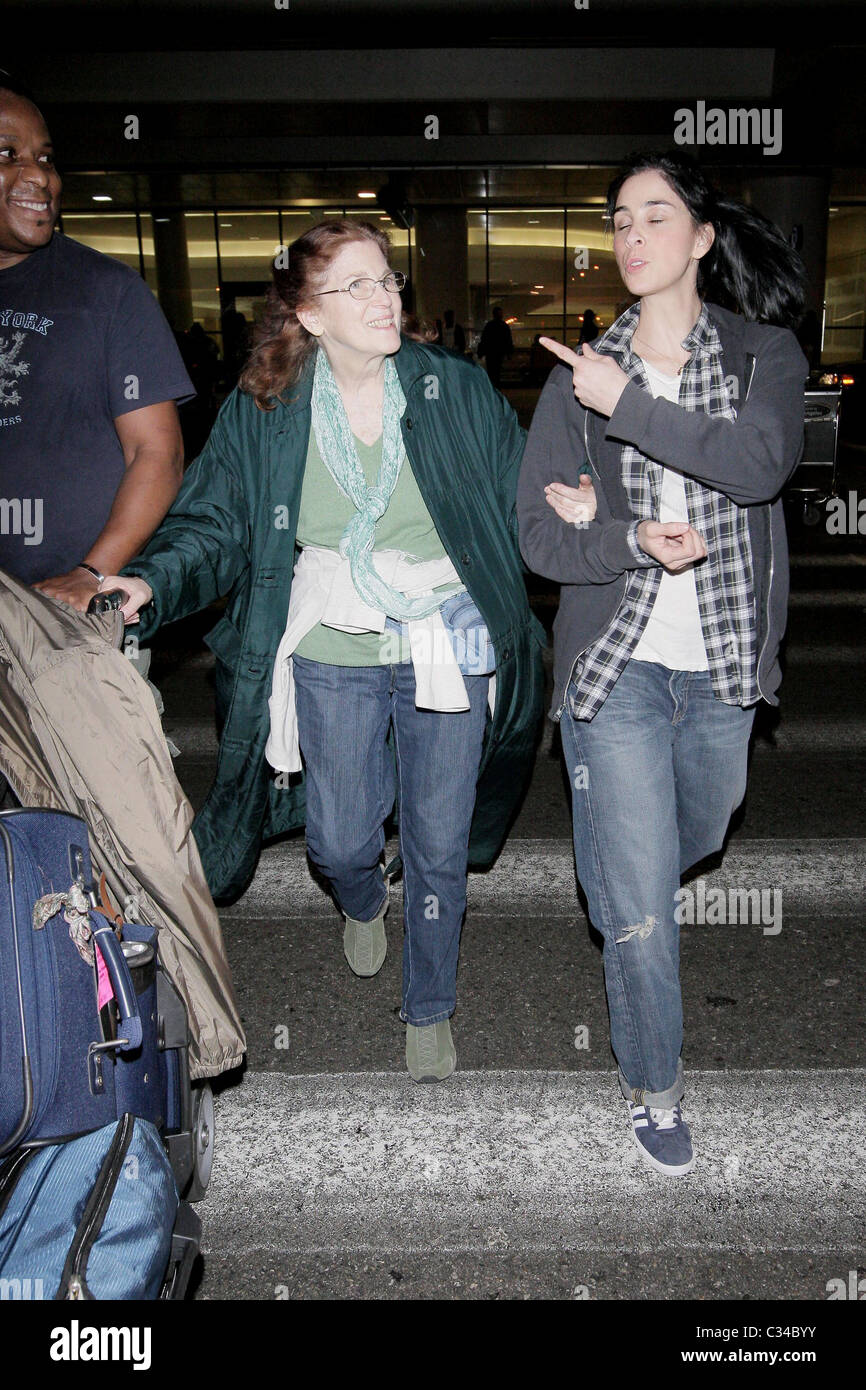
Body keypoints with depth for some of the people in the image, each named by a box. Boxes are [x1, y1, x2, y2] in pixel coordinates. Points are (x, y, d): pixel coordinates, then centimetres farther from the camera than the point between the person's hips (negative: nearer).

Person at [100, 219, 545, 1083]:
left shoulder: (457, 390, -4)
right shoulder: (260, 412, -3)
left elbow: (524, 501, 1)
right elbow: (213, 524, -2)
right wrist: (153, 581, -20)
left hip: (447, 652, 0)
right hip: (332, 660, 1)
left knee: (439, 848, 11)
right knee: (338, 843, 11)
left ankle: (429, 1010, 36)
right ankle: (363, 903, 53)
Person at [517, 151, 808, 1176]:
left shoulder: (763, 352, 1)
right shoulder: (579, 376, 1)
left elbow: (762, 463, -20)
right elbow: (538, 534, -4)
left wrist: (627, 406, -22)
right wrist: (636, 542, -20)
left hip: (723, 665, 2)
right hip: (617, 665, -2)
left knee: (696, 840, 24)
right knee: (641, 900, 0)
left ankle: (613, 889, 60)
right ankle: (654, 1088, 24)